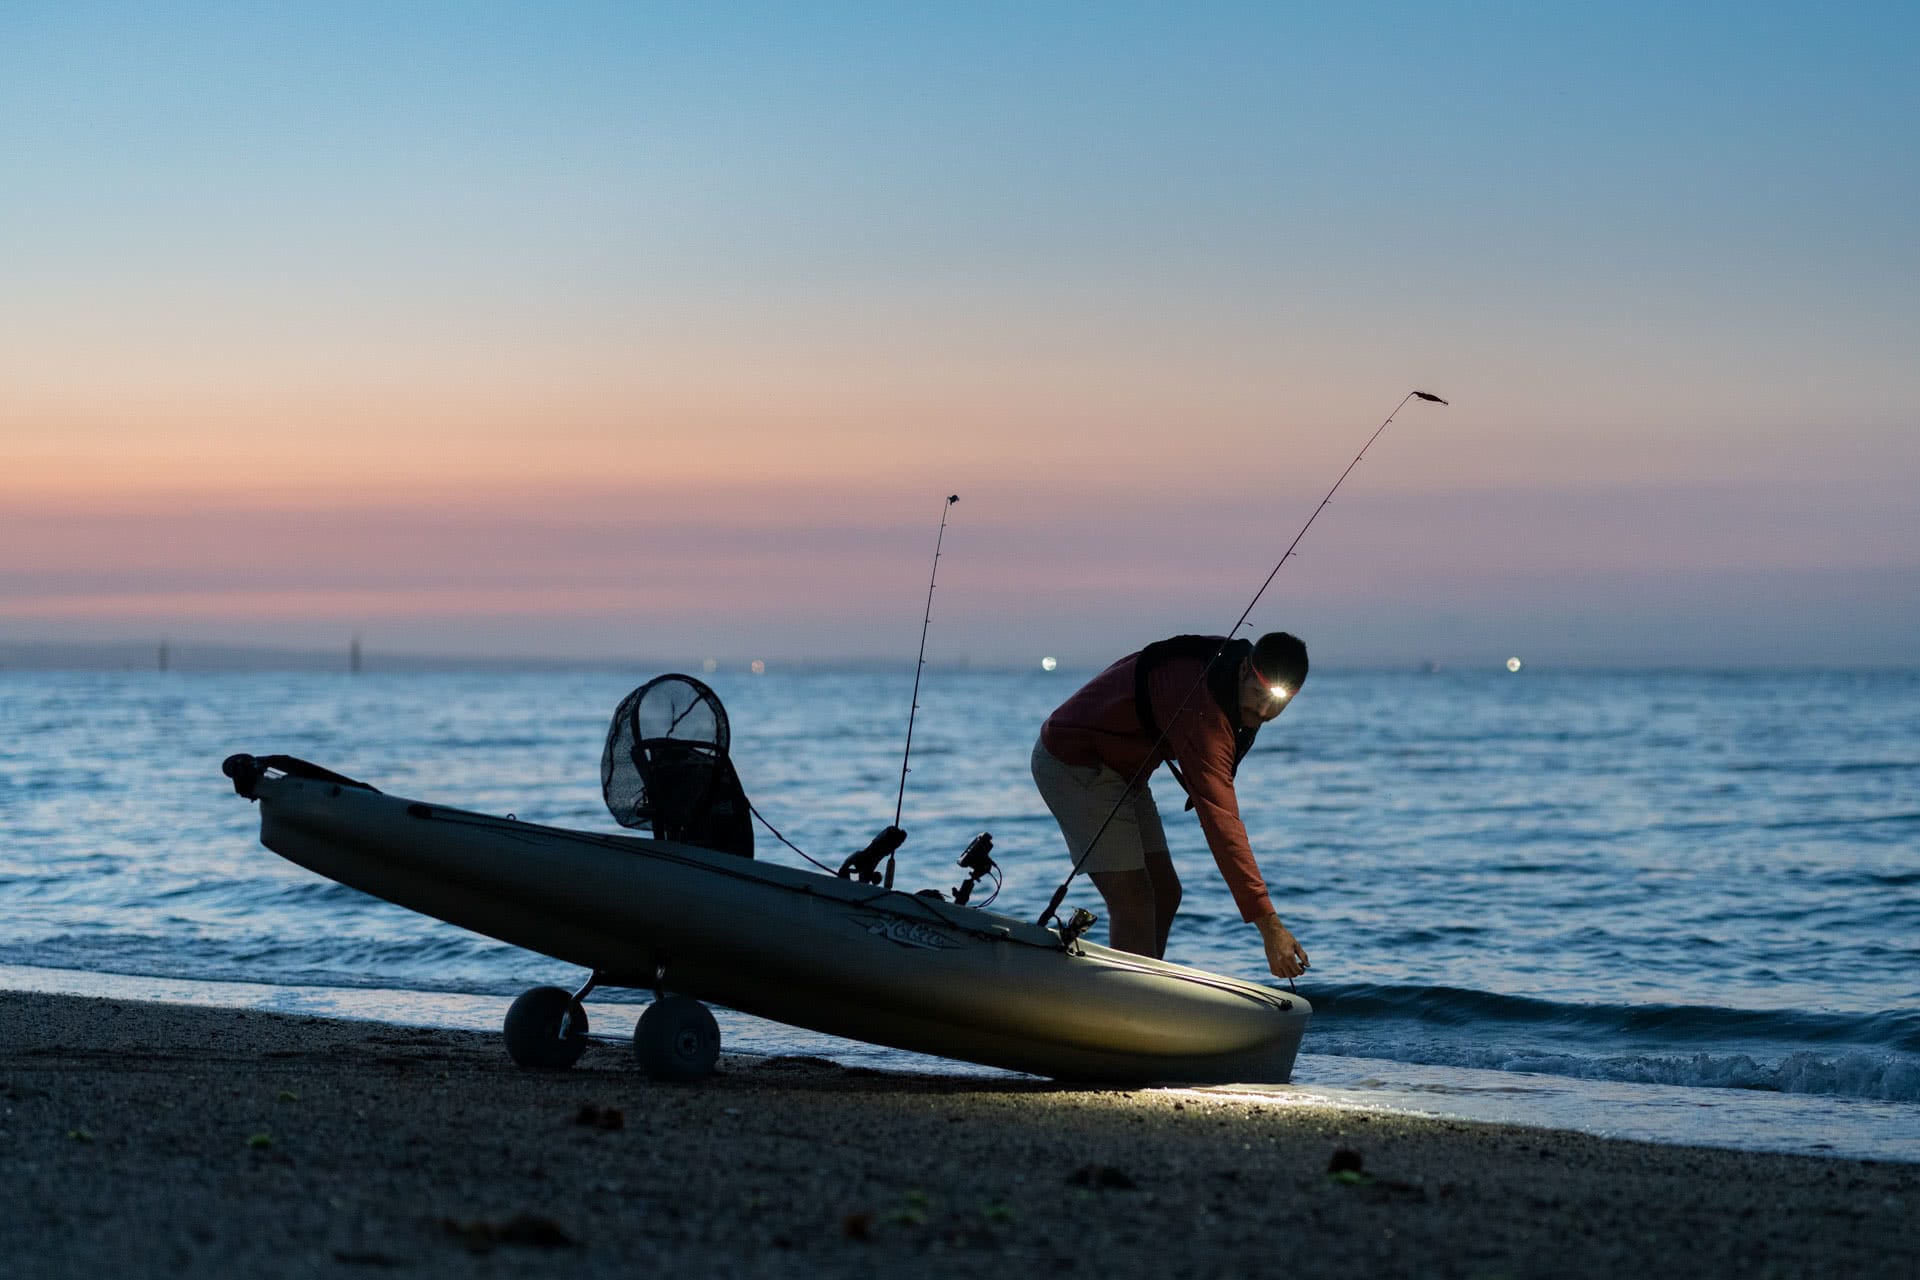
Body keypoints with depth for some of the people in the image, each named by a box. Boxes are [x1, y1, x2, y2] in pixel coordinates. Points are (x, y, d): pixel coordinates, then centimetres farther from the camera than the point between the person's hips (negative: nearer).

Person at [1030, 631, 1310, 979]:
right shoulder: (1201, 706, -35)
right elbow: (1220, 822, -40)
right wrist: (1269, 925, -42)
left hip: (1121, 768, 10)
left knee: (1165, 895, 8)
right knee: (1134, 906, -17)